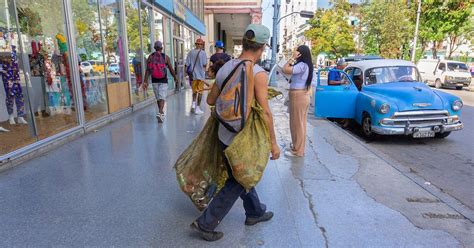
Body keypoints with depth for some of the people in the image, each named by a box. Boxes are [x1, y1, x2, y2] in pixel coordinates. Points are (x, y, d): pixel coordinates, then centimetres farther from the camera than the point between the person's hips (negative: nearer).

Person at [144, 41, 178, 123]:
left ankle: (161, 113, 32)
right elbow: (171, 69, 0)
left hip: (154, 81, 3)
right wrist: (175, 77, 16)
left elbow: (147, 70, -4)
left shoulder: (150, 57, 0)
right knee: (162, 97, -4)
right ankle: (160, 113, -23)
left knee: (158, 98, 16)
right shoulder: (165, 57, -5)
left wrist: (145, 82, -1)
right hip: (163, 81, -3)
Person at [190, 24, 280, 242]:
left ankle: (255, 212, 42)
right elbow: (265, 112, -20)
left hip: (224, 135, 7)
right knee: (237, 183, 10)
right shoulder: (258, 74, -19)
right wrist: (273, 143, -11)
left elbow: (210, 100, 8)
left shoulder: (225, 68, 0)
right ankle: (205, 223, 16)